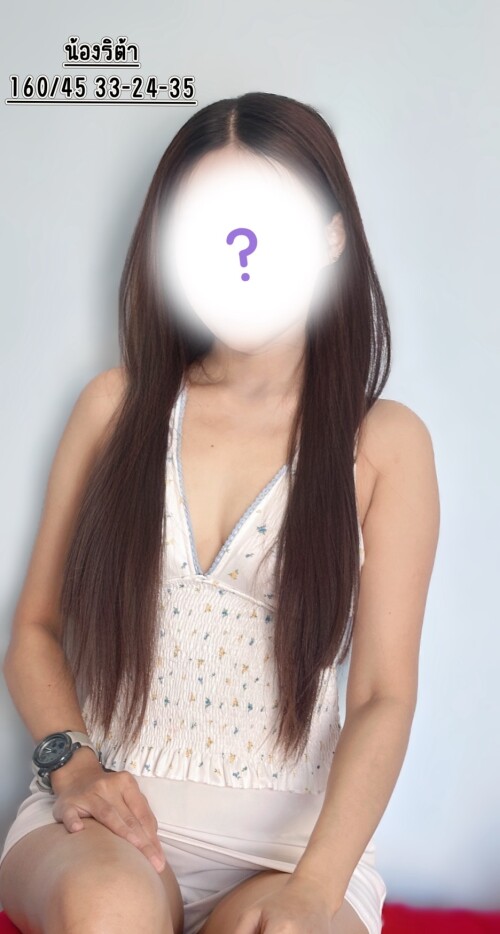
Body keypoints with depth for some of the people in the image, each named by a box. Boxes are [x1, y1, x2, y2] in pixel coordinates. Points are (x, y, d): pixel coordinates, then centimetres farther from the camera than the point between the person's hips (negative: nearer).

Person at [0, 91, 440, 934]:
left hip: (288, 830, 0)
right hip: (110, 808, 1)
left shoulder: (385, 443, 2)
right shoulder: (118, 405, 7)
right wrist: (72, 762, -9)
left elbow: (384, 696, -4)